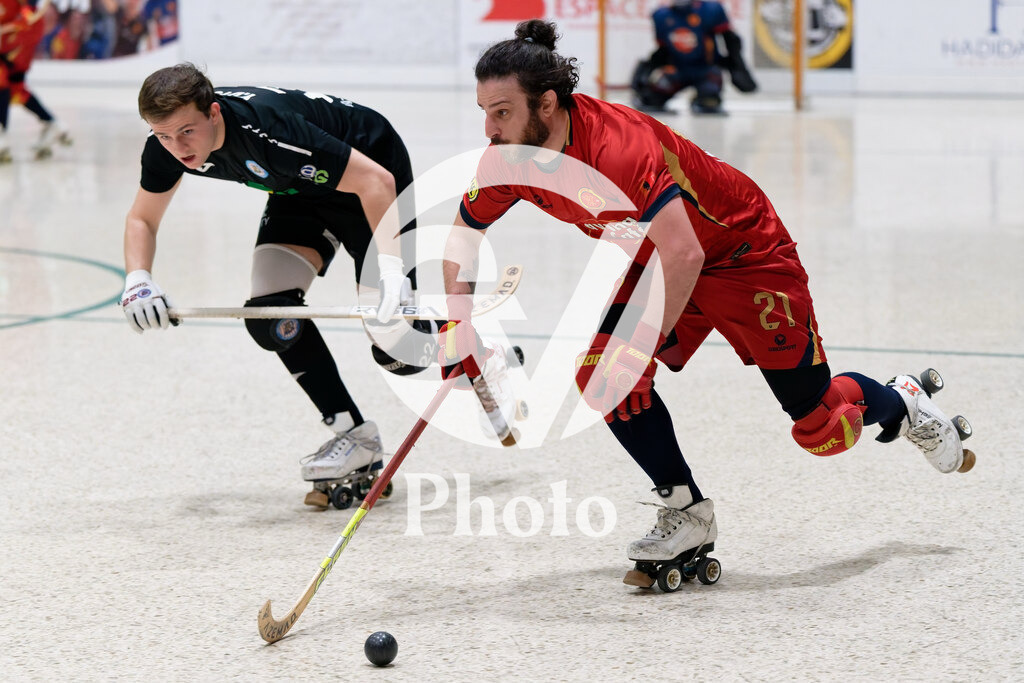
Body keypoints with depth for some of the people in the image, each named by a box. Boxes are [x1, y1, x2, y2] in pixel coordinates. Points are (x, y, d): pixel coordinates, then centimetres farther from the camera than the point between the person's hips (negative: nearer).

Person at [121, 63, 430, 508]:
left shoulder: (266, 129, -40)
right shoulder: (167, 146, -19)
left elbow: (375, 179, -39)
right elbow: (142, 218, -1)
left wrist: (389, 265, -49)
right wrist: (137, 281, -21)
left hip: (368, 167, -7)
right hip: (302, 190, 7)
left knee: (396, 345, -10)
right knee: (270, 315, -13)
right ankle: (356, 437, 1)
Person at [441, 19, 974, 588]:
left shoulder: (617, 146, -38)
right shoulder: (508, 160, -14)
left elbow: (683, 254, -43)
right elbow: (466, 230, 4)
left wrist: (642, 347, -41)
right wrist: (457, 323, -7)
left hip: (745, 254, -7)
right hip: (655, 261, 7)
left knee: (818, 424, 0)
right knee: (600, 372, -16)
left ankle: (902, 403, 35)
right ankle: (687, 516, -2)